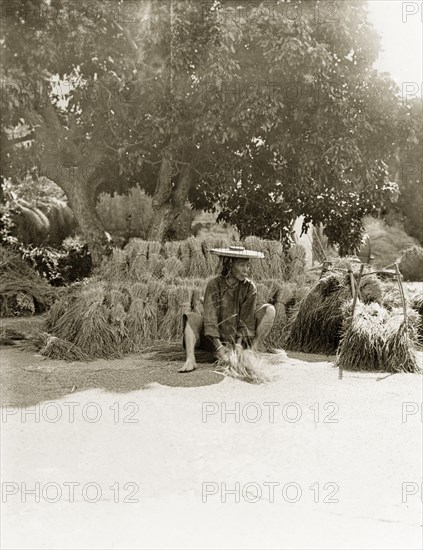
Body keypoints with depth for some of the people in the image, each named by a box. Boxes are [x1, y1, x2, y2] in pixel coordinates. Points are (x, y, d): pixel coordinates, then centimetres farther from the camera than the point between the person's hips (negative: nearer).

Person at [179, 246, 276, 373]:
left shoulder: (249, 287, -8)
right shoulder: (214, 285, -12)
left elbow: (247, 319, -10)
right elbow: (210, 318, -18)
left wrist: (239, 344, -23)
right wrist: (219, 347, -28)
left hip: (241, 339, 1)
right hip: (217, 339, -1)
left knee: (269, 309, -15)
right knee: (192, 318, -23)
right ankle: (190, 360, -40)